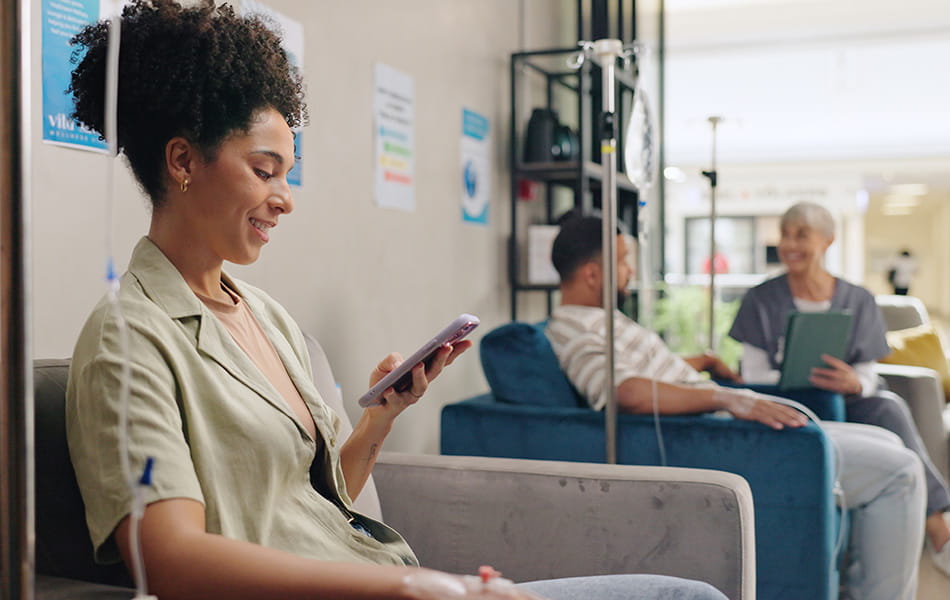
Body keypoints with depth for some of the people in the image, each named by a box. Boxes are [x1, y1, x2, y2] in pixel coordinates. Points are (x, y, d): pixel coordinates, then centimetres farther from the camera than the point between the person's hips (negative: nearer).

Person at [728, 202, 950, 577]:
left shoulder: (858, 302, 5)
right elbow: (753, 375, -5)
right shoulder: (761, 301, 0)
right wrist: (807, 378, -24)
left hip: (844, 406, 2)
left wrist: (854, 385, -25)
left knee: (889, 406, -32)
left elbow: (868, 378, 1)